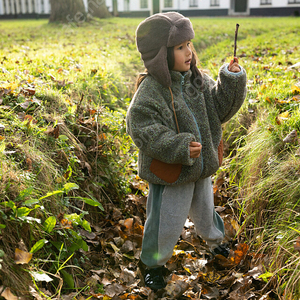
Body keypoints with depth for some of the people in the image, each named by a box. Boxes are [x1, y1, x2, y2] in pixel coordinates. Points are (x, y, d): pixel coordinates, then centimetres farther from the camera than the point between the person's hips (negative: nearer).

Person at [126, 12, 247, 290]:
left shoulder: (197, 80, -2)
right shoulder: (150, 90, -23)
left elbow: (220, 108, -1)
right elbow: (142, 130, -27)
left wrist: (232, 80, -16)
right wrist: (178, 147, -34)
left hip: (201, 167, 6)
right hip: (169, 173, -6)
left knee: (204, 210, 28)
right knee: (166, 223, 9)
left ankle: (215, 240, 60)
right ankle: (151, 263, 37)